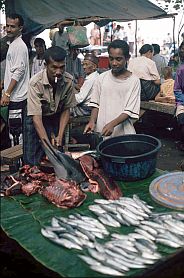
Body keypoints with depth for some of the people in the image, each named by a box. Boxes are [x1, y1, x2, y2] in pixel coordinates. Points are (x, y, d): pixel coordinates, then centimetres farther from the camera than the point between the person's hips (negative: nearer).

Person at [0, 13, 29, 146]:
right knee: (15, 129, 16)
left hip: (17, 97, -10)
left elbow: (19, 72, -20)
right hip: (15, 96, 10)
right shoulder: (13, 44, 18)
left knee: (15, 130, -5)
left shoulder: (19, 46, -13)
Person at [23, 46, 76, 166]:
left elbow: (66, 109, -5)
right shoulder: (36, 83, -28)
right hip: (37, 121, -3)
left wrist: (60, 135, -13)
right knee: (32, 162, -3)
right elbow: (36, 116, -29)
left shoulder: (68, 80, -17)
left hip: (57, 119, 3)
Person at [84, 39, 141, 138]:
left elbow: (129, 111, -8)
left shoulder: (133, 81, -5)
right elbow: (96, 104, 8)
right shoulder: (102, 78, 4)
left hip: (122, 133, -2)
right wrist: (92, 121, -9)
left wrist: (112, 124, -22)